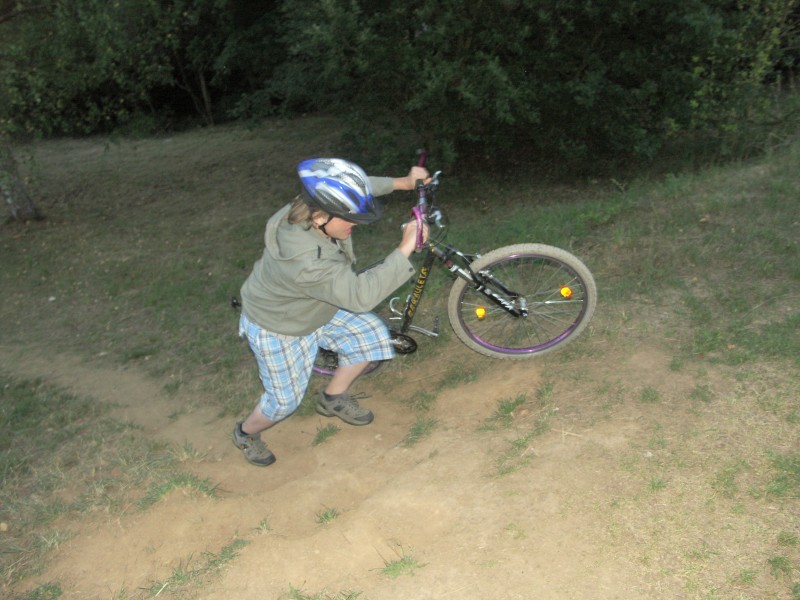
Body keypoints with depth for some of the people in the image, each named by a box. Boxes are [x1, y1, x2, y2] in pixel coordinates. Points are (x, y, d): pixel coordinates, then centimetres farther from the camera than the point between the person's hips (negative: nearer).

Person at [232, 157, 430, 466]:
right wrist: (405, 249, -46)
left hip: (315, 309, 8)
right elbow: (360, 295, -46)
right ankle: (246, 433, 43)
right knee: (285, 400, 9)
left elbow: (357, 189, -2)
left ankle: (333, 398, 25)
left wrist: (402, 182, -6)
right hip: (277, 329, -8)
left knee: (371, 333, 2)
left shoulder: (314, 210, -23)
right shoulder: (305, 262, -46)